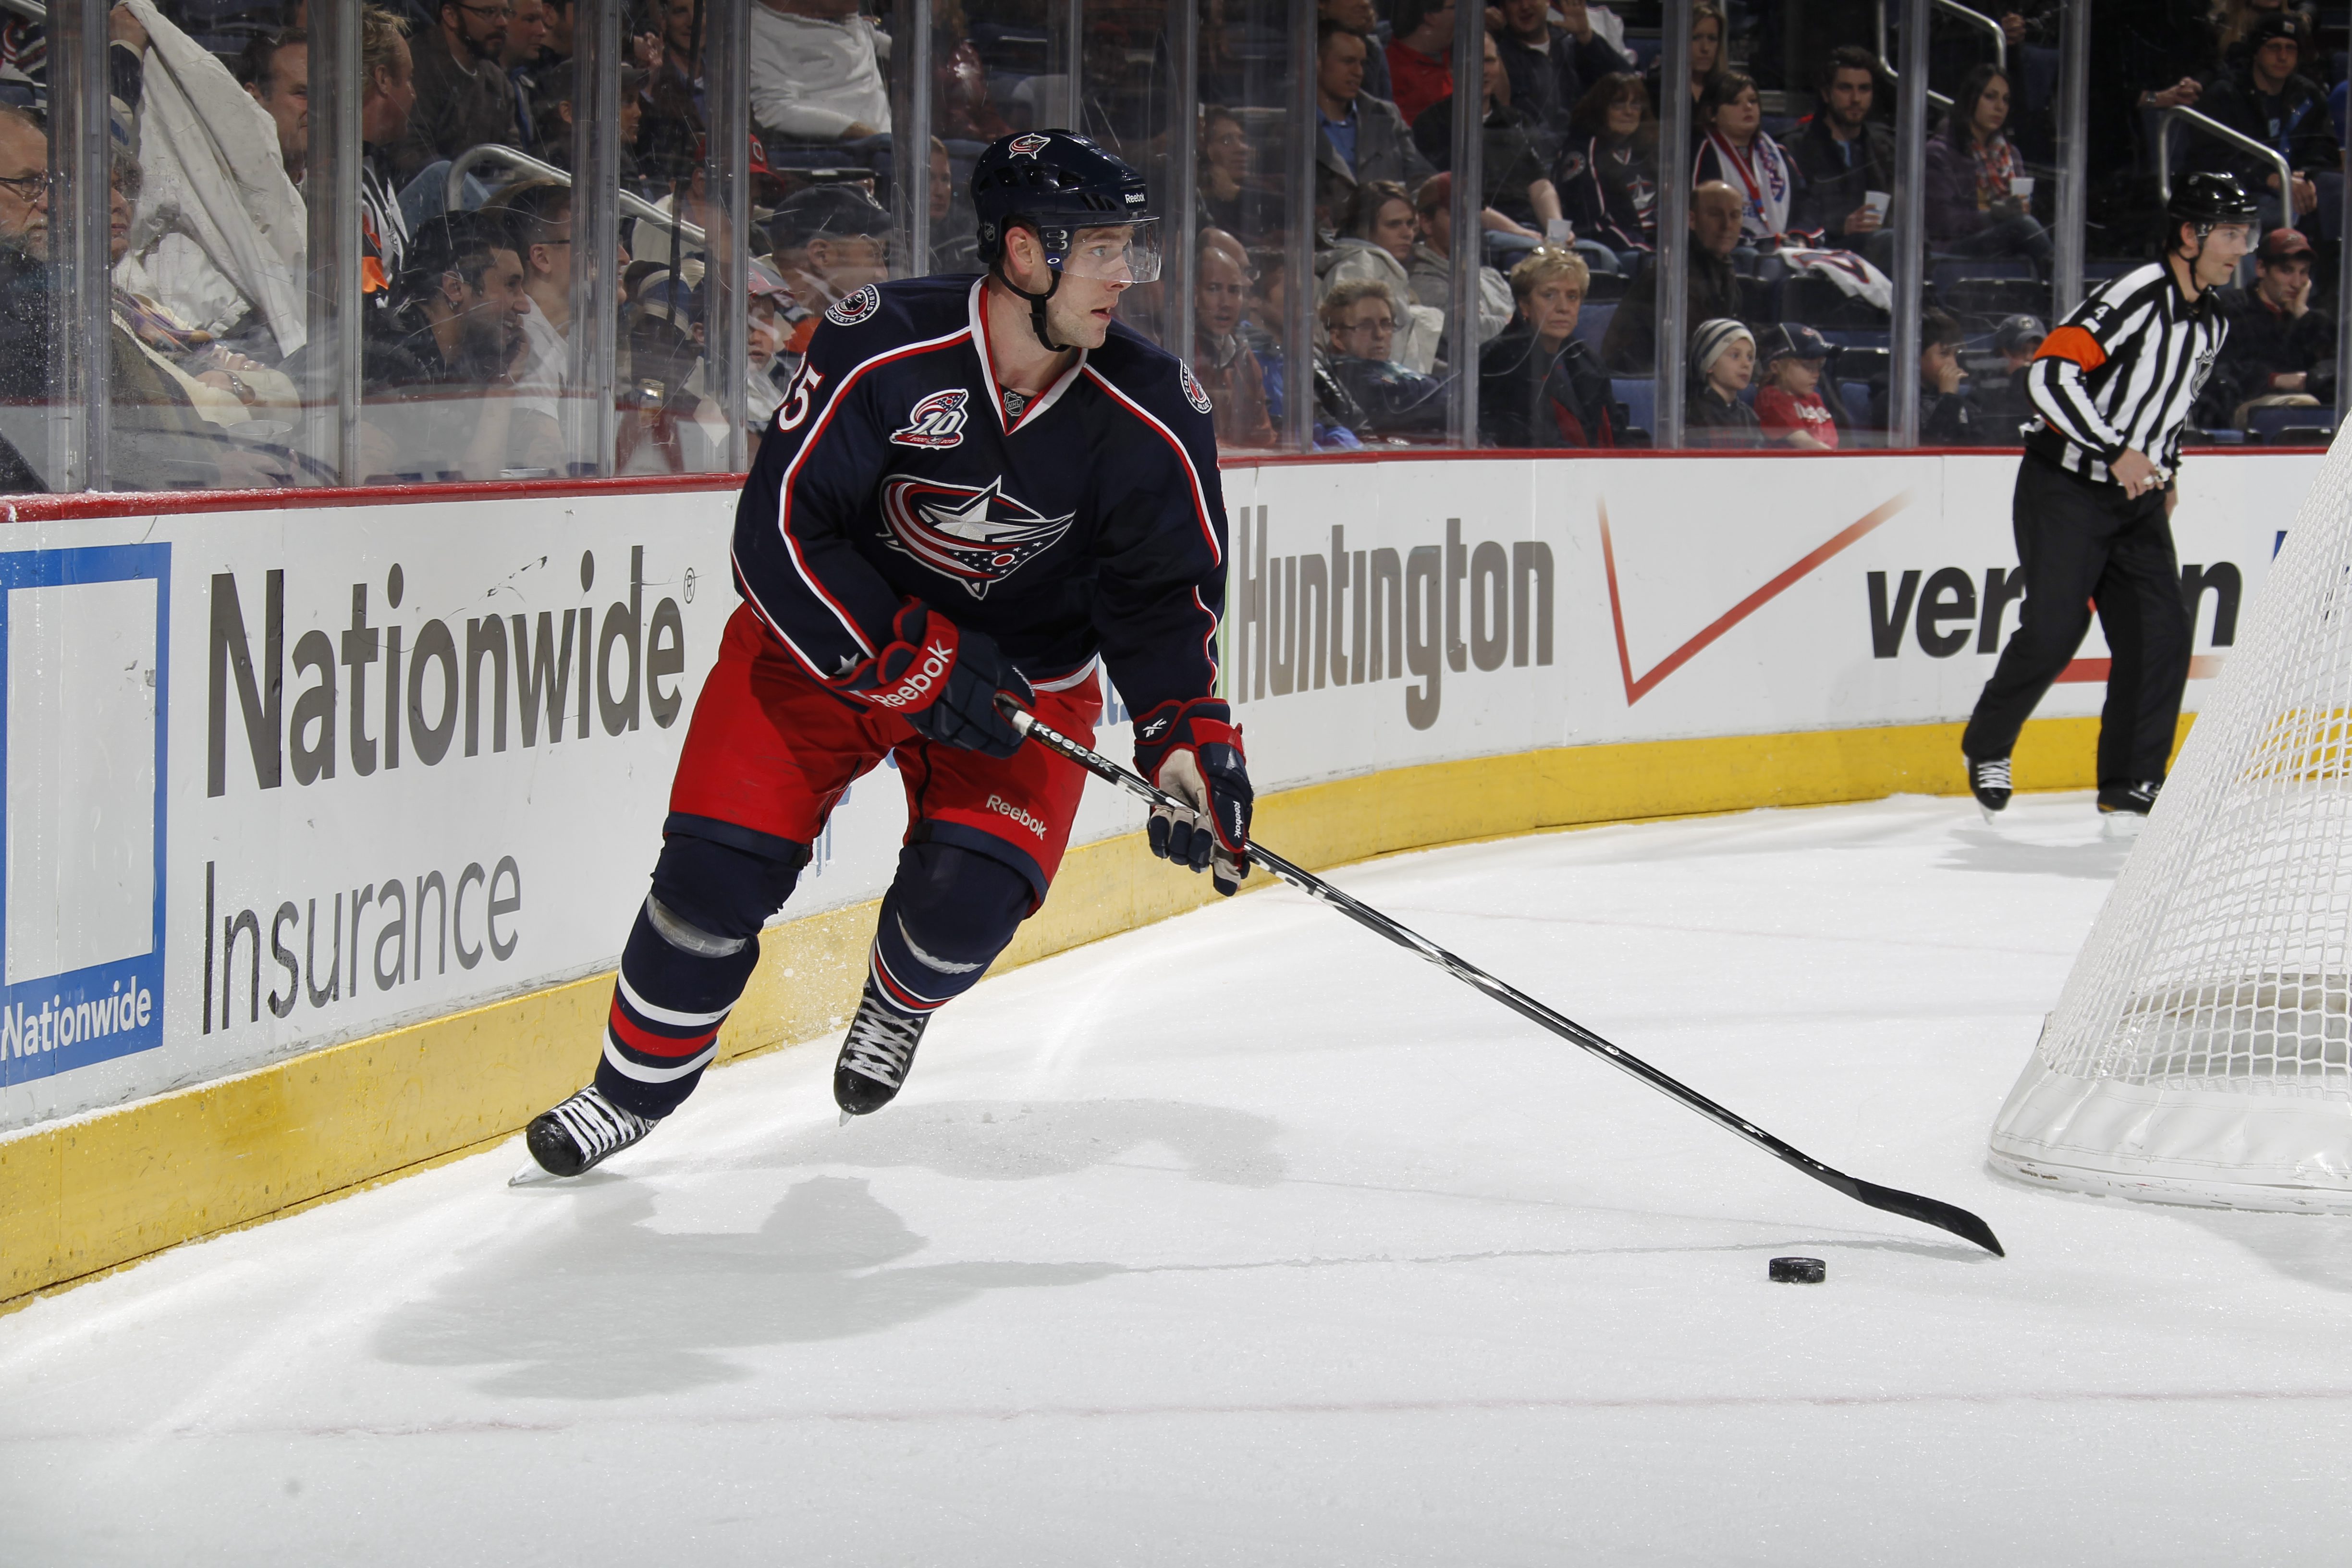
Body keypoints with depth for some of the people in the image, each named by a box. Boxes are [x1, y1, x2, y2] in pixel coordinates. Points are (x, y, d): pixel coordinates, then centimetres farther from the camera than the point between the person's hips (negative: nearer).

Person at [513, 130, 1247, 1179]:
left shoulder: (1150, 414, -17)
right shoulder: (883, 349, -26)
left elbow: (1170, 592, -7)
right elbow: (779, 532, -24)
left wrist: (1188, 740, -20)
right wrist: (914, 663, -29)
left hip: (1026, 666, 2)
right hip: (828, 634, -1)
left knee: (967, 895, -18)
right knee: (719, 867, -9)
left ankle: (901, 1001, 20)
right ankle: (634, 1089, 15)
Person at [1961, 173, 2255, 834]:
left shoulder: (2211, 322, 10)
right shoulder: (2135, 296, -18)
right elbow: (2050, 373, -26)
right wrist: (2117, 452, -27)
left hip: (2137, 499, 7)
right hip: (2065, 487, -7)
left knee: (2161, 637, -4)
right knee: (2054, 631, -12)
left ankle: (2128, 790, 4)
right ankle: (1986, 748, 13)